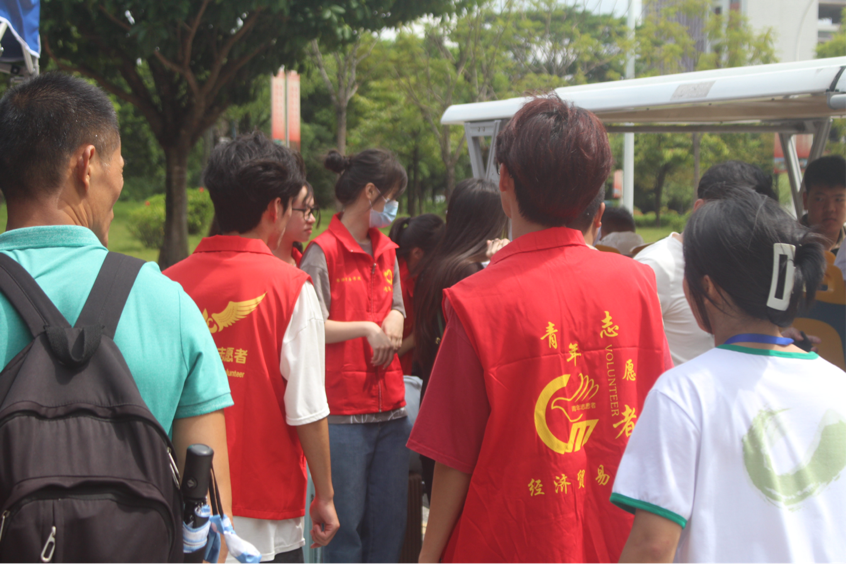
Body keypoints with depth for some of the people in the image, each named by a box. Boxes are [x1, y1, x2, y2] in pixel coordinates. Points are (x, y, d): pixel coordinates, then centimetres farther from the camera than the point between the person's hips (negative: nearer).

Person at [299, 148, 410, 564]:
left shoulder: (386, 251, 14)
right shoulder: (322, 252, -8)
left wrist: (391, 326, -3)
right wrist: (367, 328, -12)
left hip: (391, 409, 7)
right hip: (343, 414, -7)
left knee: (390, 523, 11)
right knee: (345, 526, 1)